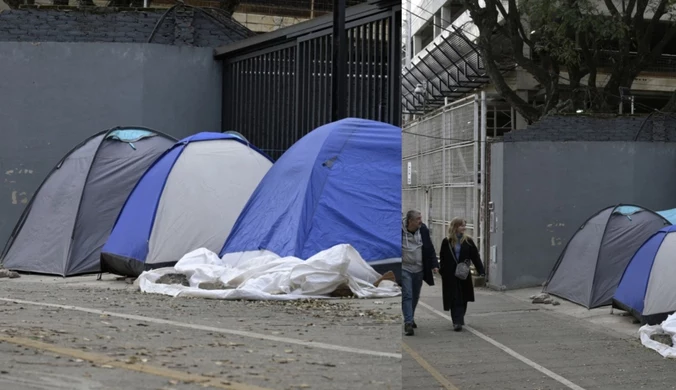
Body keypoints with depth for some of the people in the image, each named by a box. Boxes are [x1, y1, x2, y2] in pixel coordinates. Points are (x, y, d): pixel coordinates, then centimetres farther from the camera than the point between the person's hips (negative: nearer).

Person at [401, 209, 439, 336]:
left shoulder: (423, 230, -1)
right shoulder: (400, 231, -14)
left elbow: (430, 248, 7)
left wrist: (434, 264, -1)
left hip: (419, 269, 5)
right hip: (404, 269, -5)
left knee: (415, 296, 15)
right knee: (407, 296, -11)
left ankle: (410, 318, 33)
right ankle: (408, 323, -13)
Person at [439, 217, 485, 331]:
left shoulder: (468, 241, 2)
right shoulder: (447, 242, -1)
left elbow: (475, 257, 0)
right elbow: (442, 258, 1)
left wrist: (481, 271, -6)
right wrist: (442, 272, -5)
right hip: (450, 276, -2)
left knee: (463, 299, 7)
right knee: (455, 299, -6)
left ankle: (459, 320, 23)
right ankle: (457, 322, -9)